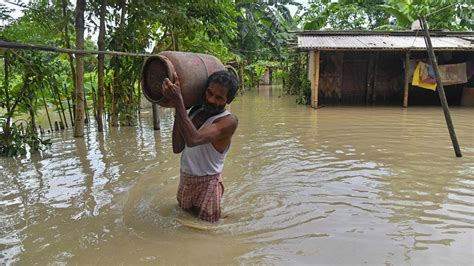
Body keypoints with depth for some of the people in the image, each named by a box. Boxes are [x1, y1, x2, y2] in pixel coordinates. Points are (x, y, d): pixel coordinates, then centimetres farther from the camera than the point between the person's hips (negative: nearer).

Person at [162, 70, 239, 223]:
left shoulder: (229, 121, -21)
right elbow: (177, 148, -10)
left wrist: (178, 101, -37)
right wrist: (178, 109, -16)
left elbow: (193, 139, -37)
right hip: (184, 181, 7)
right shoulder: (195, 111, 0)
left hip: (207, 184, -7)